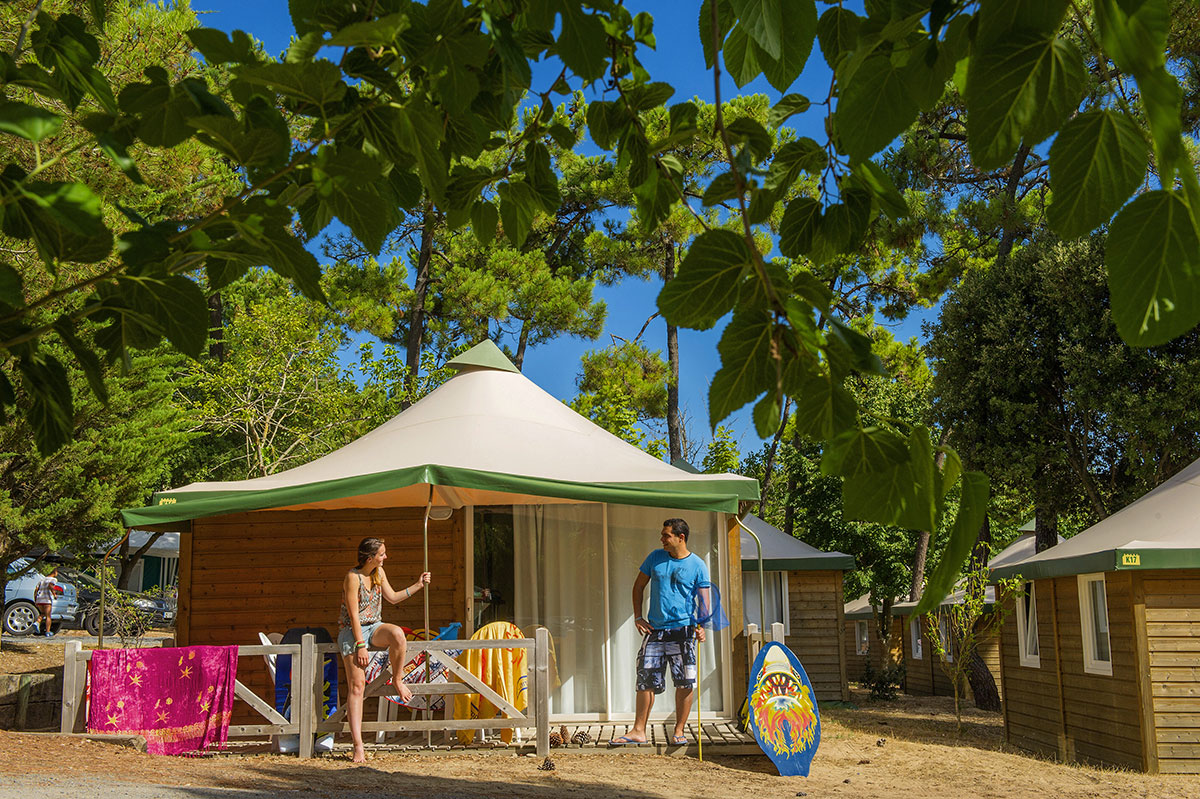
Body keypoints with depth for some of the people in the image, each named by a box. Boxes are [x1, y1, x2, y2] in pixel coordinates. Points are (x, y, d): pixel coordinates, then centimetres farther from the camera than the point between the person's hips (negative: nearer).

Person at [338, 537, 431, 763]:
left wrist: (418, 585, 12)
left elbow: (392, 597, 19)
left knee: (397, 634, -31)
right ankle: (358, 746, -16)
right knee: (357, 685, -15)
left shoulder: (379, 572, 6)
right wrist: (360, 646, -20)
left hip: (374, 628, 5)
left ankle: (397, 680, -7)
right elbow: (353, 615, -17)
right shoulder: (353, 577, -16)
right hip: (352, 631, -5)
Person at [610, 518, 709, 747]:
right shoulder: (655, 557, 8)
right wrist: (638, 617, 7)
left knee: (685, 683, -2)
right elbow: (639, 586, 17)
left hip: (683, 630, -3)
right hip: (654, 629, 3)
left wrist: (701, 626, -19)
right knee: (646, 681, 3)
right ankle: (638, 731, 11)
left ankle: (679, 731, 11)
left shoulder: (697, 565, -1)